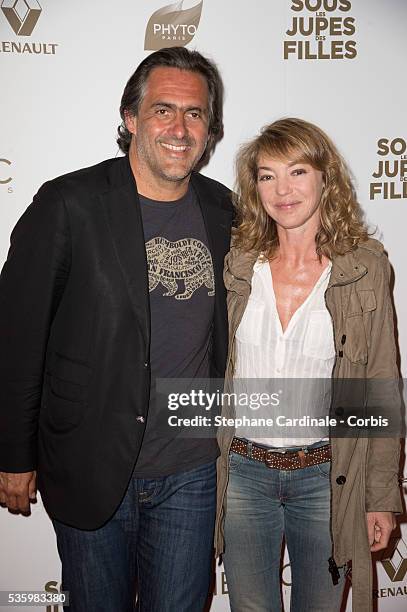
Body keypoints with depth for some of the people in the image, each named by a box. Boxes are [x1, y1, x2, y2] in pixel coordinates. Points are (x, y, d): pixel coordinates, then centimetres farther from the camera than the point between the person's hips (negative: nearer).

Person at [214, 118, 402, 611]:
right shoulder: (236, 265, -2)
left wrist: (382, 495, -1)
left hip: (325, 476, -1)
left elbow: (381, 387, -2)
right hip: (243, 472, 1)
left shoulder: (366, 268, -6)